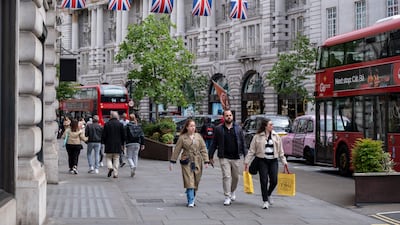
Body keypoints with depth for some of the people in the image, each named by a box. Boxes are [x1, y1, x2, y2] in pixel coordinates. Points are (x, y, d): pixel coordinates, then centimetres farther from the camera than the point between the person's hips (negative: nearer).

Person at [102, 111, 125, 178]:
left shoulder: (107, 124, -3)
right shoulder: (120, 124, 0)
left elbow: (103, 135, -3)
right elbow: (123, 135, 2)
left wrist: (104, 142, 11)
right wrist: (122, 144, 13)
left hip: (109, 145, -1)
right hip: (117, 145, 1)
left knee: (108, 158, 11)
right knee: (116, 159, 6)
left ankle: (110, 167, -16)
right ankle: (115, 173, 1)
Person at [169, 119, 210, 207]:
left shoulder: (198, 136, 7)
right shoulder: (182, 137, 0)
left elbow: (203, 149, 8)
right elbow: (177, 150, 4)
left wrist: (206, 161, 1)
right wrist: (172, 161, 4)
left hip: (197, 162, 3)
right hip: (187, 162, -3)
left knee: (196, 182, 7)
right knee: (189, 182, -10)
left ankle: (192, 198, 25)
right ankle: (191, 201, -9)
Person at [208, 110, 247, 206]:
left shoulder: (238, 128, 5)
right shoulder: (218, 129, 1)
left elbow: (243, 143, 7)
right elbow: (214, 144, 5)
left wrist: (246, 156, 1)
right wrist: (210, 157, 4)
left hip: (236, 157, 2)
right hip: (224, 157, -2)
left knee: (235, 177, 12)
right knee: (226, 176, -7)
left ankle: (232, 192, 37)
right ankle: (227, 197, -2)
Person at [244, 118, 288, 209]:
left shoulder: (276, 136, 8)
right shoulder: (257, 137, -2)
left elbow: (280, 150, 13)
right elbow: (251, 150, 0)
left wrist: (284, 161, 10)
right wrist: (247, 161, -5)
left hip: (273, 161, 3)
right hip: (262, 161, -3)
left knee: (274, 180, -2)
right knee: (264, 181, -4)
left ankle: (268, 195, 27)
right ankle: (265, 201, 7)